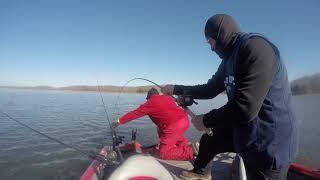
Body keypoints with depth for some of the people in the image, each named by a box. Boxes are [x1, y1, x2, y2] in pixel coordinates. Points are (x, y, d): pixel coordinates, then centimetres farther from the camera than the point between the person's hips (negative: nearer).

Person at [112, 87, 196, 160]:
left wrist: (119, 121, 23)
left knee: (164, 154, 6)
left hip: (175, 126, -7)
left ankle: (190, 152, -4)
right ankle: (187, 145, 21)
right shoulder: (168, 97, 20)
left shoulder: (149, 103, 6)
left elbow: (134, 114, 12)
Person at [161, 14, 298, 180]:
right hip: (242, 132, 9)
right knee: (209, 140, 21)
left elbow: (245, 109, -30)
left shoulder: (256, 47, -22)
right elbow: (209, 90, 16)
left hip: (268, 142, -9)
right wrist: (176, 89, 16)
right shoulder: (229, 60, 7)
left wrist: (206, 120, -16)